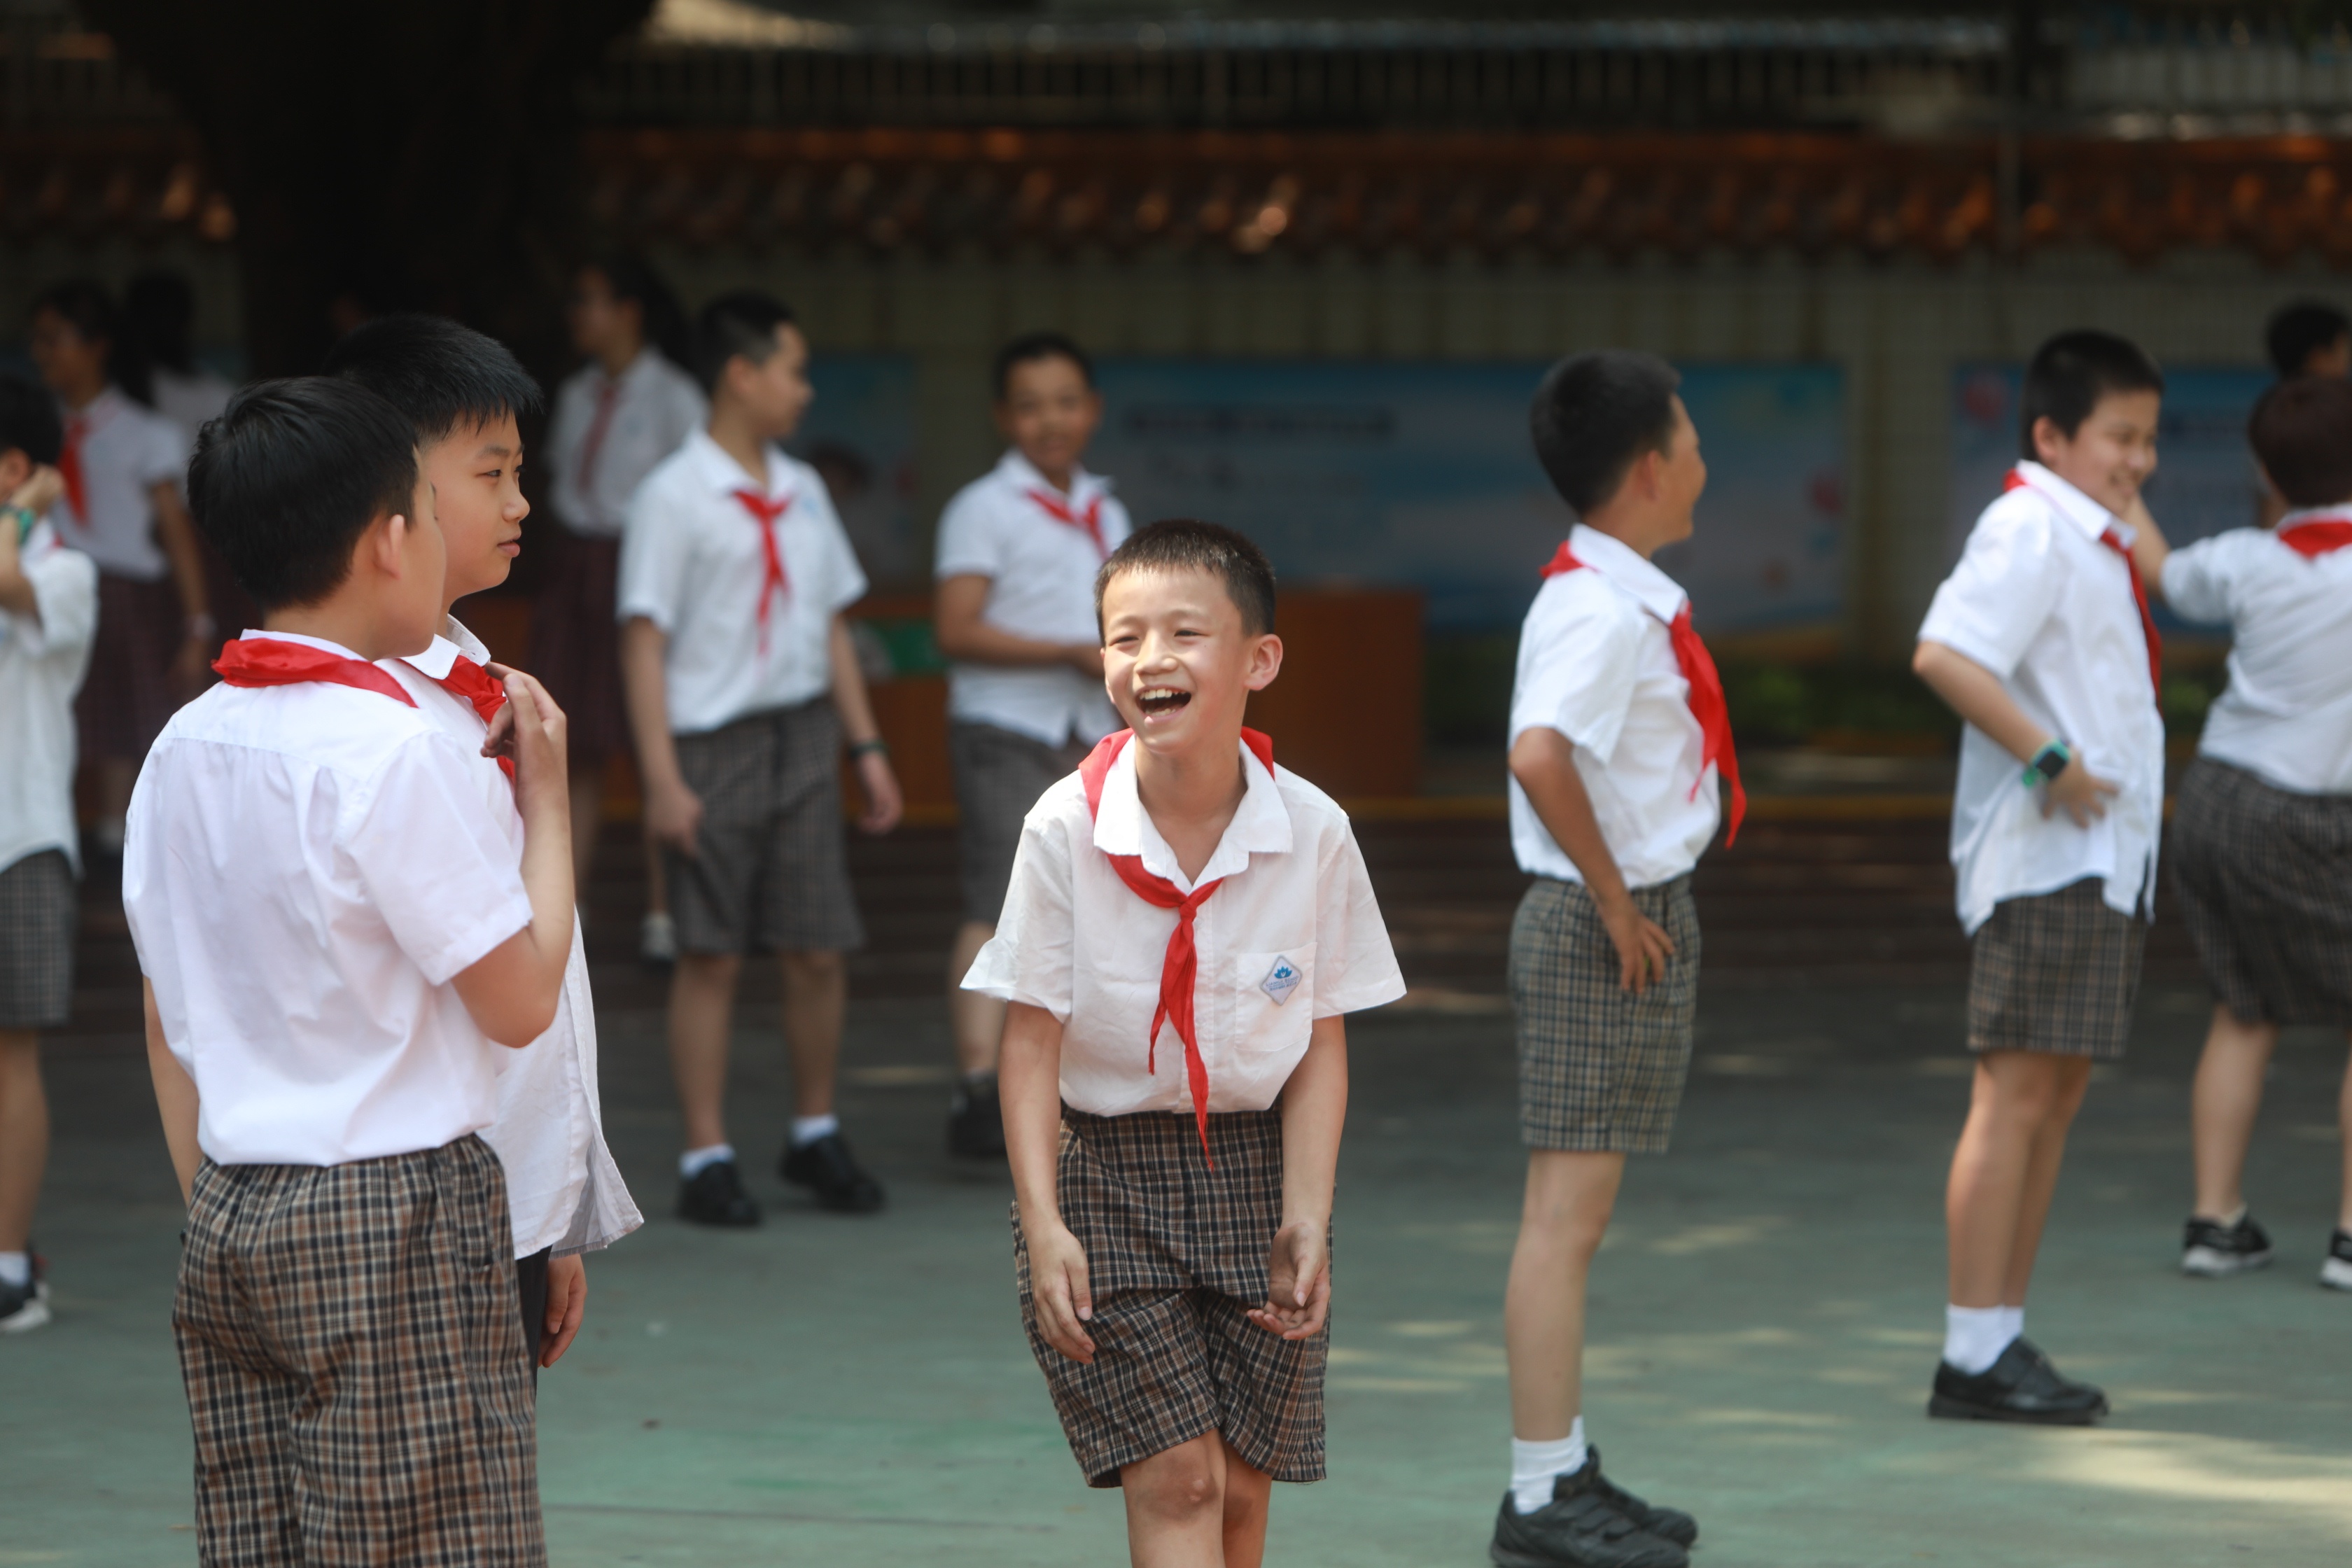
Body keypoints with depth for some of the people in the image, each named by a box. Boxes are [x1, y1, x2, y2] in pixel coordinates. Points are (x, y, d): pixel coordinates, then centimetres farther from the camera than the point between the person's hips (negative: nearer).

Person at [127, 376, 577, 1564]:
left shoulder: (184, 747, 8)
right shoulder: (393, 750, -14)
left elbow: (168, 1024, 14)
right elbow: (522, 1003, -10)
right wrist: (546, 797, 1)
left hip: (233, 1214, 7)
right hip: (399, 1213, -7)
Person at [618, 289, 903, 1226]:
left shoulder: (801, 493, 13)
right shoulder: (675, 497, -7)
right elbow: (643, 640, -10)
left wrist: (866, 746, 14)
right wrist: (662, 779, -16)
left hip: (802, 735, 6)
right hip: (713, 742, -5)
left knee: (819, 953, 5)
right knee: (711, 958, -1)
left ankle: (816, 1136, 21)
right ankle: (706, 1161, 5)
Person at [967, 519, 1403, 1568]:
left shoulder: (1311, 831, -8)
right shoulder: (1066, 830, -13)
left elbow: (1322, 1044, -1)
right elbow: (1031, 1041, -8)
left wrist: (1307, 1217, -8)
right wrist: (1042, 1224, -14)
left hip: (1254, 1168, 2)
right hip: (1106, 1175, -2)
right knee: (1175, 1481, -9)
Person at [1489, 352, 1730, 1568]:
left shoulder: (1623, 600, 13)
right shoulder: (1602, 611, -19)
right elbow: (1540, 754, -33)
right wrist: (1615, 901, -23)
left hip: (1639, 922, 10)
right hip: (1606, 929, -10)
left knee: (1578, 1209, 15)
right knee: (1568, 1207, -7)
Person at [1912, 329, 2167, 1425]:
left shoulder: (2098, 541, 16)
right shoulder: (2030, 530, -14)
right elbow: (1944, 654, -26)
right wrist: (2050, 761, -24)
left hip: (2102, 858, 10)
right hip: (2043, 854, -10)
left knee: (2058, 1093, 11)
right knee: (2016, 1092, -8)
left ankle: (2002, 1340, 17)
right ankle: (1974, 1355, -7)